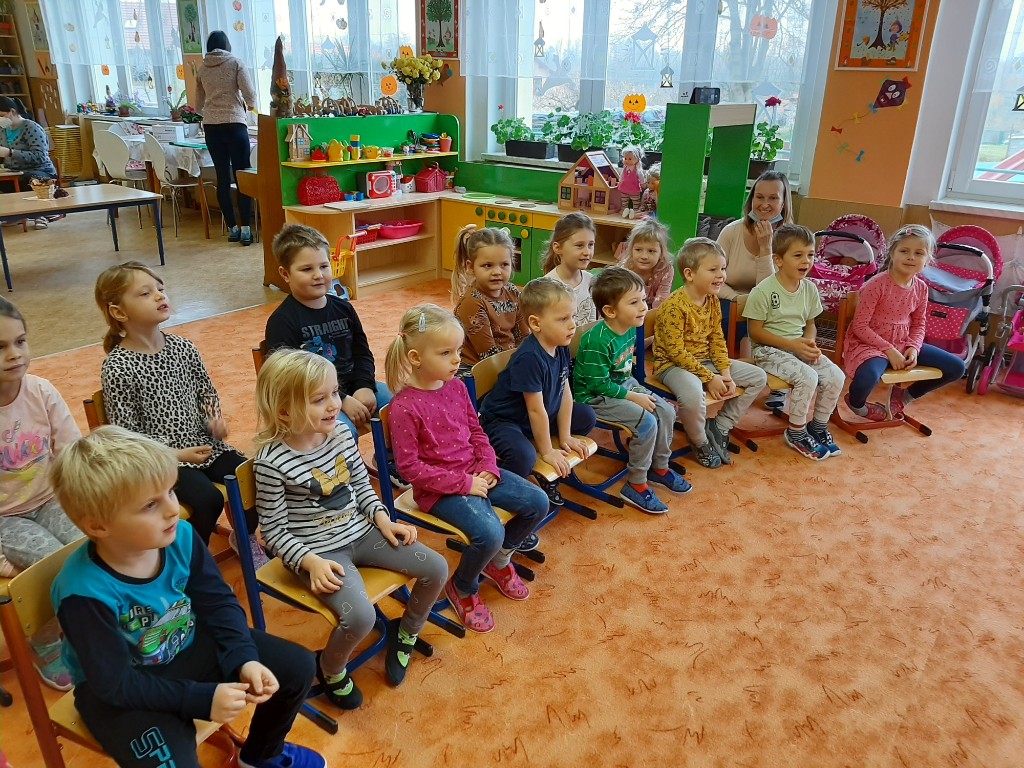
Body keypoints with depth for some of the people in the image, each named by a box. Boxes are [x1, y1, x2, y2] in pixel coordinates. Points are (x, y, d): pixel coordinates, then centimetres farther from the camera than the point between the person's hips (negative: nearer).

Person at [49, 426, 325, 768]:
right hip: (119, 690, -5)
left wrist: (244, 660, -19)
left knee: (297, 666, 1)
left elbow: (219, 603, -5)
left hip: (188, 648, 5)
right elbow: (115, 683, -25)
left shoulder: (181, 537, -18)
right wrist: (203, 699, -28)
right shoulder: (84, 593, -32)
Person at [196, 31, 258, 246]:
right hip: (234, 123, -4)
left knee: (223, 177, 6)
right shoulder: (235, 63, 3)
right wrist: (250, 105, 17)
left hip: (210, 126, 4)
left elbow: (198, 106, 21)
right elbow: (250, 93, -6)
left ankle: (233, 228, 9)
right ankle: (245, 229, -7)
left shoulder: (202, 70, 14)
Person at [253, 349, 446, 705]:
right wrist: (310, 562, -22)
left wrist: (383, 519, -1)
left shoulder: (342, 434, -2)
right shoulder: (271, 461, -20)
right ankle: (330, 669, 9)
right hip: (320, 550, -6)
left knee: (436, 568, -3)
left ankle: (405, 632, 25)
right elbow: (273, 529, -12)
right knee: (361, 616, -27)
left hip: (361, 532, 6)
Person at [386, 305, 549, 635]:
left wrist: (488, 468, -7)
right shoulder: (404, 407, -19)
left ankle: (499, 560, 25)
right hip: (440, 488, -7)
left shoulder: (456, 386, 1)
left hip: (475, 473, 7)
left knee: (538, 503, -1)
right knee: (490, 533, -27)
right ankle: (463, 588, 7)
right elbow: (409, 466, -19)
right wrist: (463, 483, -19)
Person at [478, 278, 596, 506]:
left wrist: (565, 438, 2)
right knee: (524, 456, -37)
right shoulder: (529, 358, -32)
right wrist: (547, 451, -16)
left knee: (587, 418, 10)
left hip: (535, 418, 9)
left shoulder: (561, 348, -6)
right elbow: (536, 410, -25)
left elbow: (565, 393, 1)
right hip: (502, 420, -9)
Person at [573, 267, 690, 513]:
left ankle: (659, 467, 21)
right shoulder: (597, 341, -29)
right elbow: (599, 384, -24)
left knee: (666, 411, 0)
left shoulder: (629, 329, -2)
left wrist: (636, 388, 2)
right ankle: (635, 485, -6)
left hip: (623, 385, 9)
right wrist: (634, 397, -19)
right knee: (647, 422, -22)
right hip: (595, 397, -9)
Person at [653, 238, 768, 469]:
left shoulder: (713, 300, 4)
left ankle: (720, 428, 11)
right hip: (673, 364, -8)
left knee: (759, 377, 4)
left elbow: (717, 340, 7)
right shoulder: (675, 305, -22)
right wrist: (709, 378, -22)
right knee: (694, 394, -40)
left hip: (706, 360, 9)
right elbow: (676, 351, -22)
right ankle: (701, 444, -7)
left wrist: (726, 373, -7)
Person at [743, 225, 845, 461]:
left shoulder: (810, 289, 5)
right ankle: (796, 433, -4)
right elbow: (755, 331, -14)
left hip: (799, 347, 7)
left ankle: (818, 425, 13)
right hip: (769, 350, -7)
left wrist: (810, 343, -8)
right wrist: (791, 344, -19)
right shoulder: (764, 291, -15)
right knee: (808, 377, -27)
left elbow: (810, 324, 15)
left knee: (836, 376, -11)